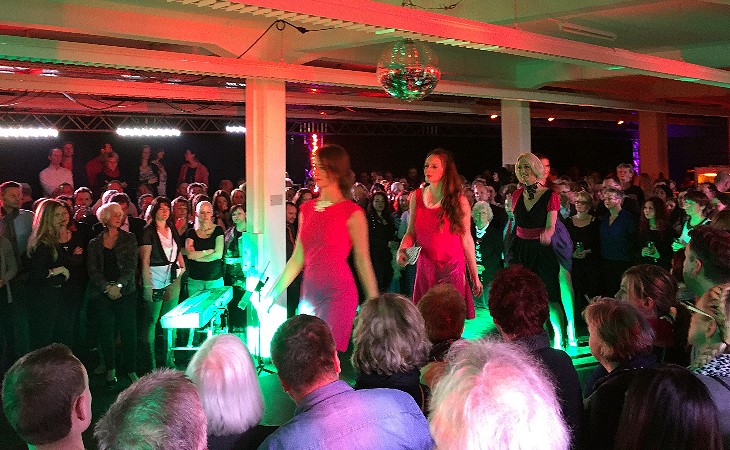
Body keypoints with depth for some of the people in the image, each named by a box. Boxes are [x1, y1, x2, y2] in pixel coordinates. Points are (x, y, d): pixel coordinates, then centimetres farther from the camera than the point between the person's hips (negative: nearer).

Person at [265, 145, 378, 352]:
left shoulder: (352, 213, -6)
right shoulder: (306, 209, 10)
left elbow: (362, 261, -4)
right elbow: (297, 259, 13)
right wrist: (273, 293, 11)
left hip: (338, 294, -5)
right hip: (310, 293, 6)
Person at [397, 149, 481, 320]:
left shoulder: (458, 200, -1)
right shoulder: (416, 197, 6)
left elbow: (467, 240, 0)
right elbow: (411, 232, 12)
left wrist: (475, 276, 1)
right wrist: (402, 249, -9)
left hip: (453, 267, -2)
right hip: (425, 266, 2)